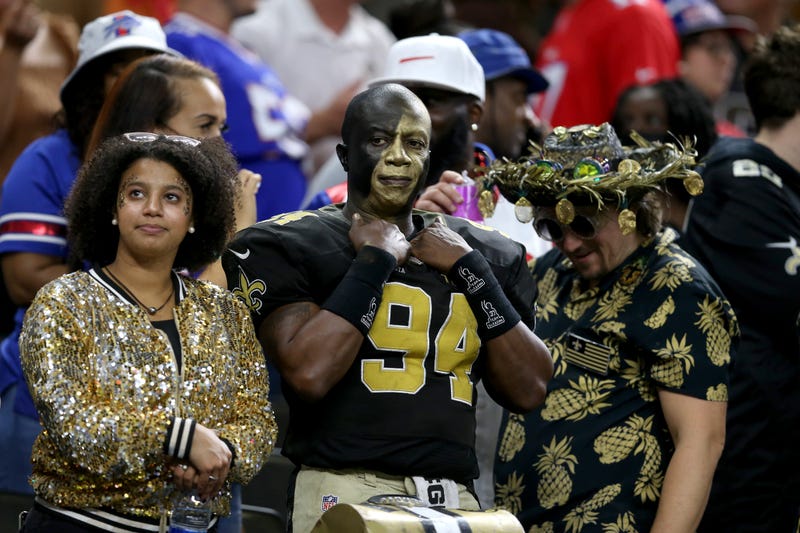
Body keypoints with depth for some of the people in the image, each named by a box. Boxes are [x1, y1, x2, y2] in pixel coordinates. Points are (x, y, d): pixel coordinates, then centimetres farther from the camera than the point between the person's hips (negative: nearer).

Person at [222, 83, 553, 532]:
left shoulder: (487, 255, 15)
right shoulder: (289, 245, 1)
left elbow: (529, 390, 6)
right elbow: (308, 374, -15)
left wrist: (469, 268, 2)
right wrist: (375, 260, -7)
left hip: (454, 497, 4)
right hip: (346, 494, -4)